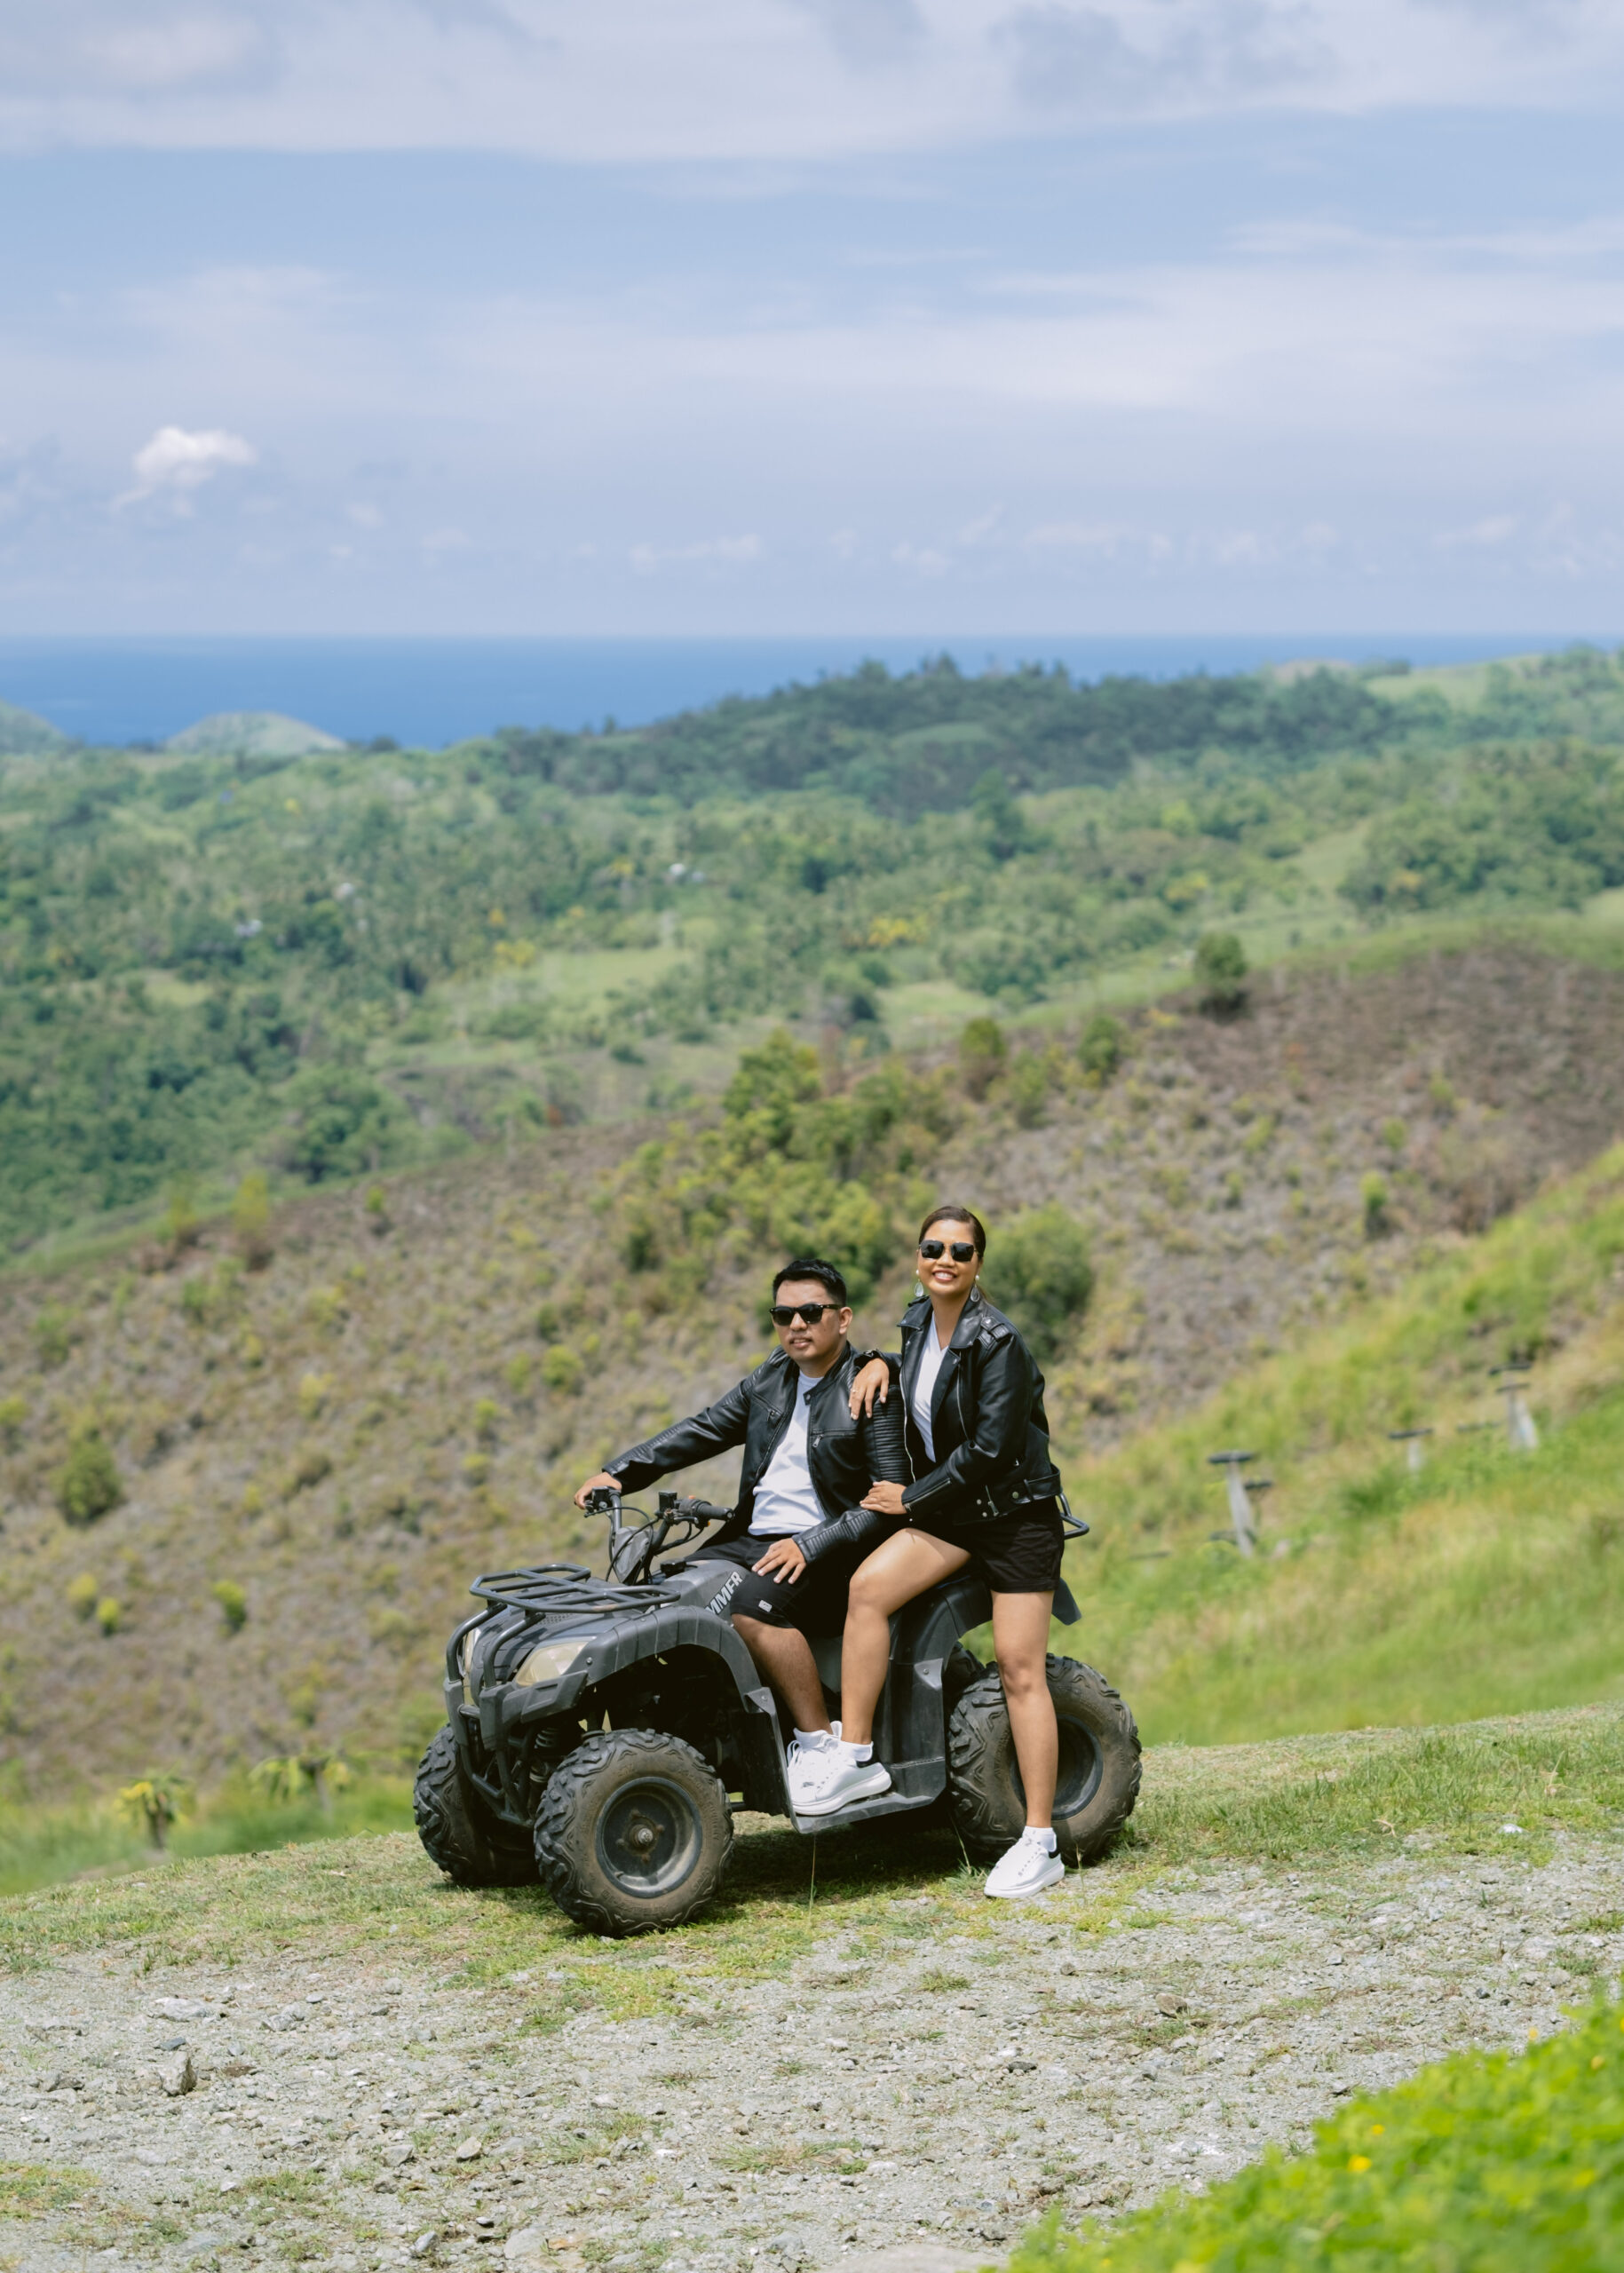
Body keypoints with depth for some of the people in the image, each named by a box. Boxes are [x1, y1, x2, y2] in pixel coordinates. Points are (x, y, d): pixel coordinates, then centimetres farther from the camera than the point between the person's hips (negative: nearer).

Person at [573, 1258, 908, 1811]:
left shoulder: (872, 1391, -6)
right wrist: (620, 1472, 3)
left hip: (830, 1551, -7)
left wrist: (810, 1546, -21)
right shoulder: (771, 1380, 16)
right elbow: (704, 1430, 15)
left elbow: (892, 1499, -13)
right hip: (753, 1537, 7)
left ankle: (820, 1739, -21)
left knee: (751, 1605, -33)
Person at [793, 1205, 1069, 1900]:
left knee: (1020, 1671, -7)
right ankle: (855, 1757, -13)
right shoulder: (919, 1321, 5)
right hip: (949, 1511, 7)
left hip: (1017, 1515, -7)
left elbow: (990, 1448, -21)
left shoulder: (997, 1342, -18)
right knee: (868, 1584, -18)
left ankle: (1040, 1843, -2)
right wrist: (884, 1364, 8)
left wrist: (911, 1498, -13)